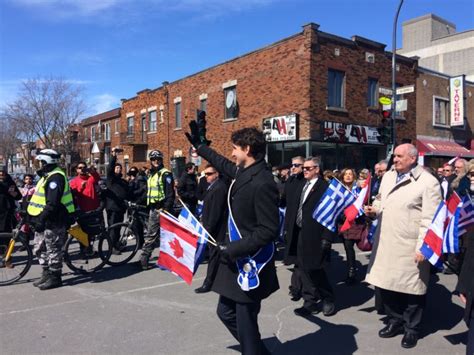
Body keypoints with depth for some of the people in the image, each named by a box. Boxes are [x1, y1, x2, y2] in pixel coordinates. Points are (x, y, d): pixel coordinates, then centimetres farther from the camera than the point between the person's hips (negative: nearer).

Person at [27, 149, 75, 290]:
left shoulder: (55, 177, -18)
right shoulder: (48, 176, 16)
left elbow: (52, 203, -26)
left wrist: (41, 218, -26)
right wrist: (38, 218, 21)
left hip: (54, 221, -11)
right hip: (45, 220, 11)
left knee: (53, 250, -1)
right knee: (39, 249, 18)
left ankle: (54, 277, 10)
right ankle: (46, 274, 29)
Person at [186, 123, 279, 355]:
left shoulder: (262, 183, -23)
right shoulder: (243, 172, 5)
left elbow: (269, 231, -24)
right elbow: (224, 165, 27)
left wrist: (233, 249, -22)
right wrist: (200, 145, 35)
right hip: (237, 260, 10)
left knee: (246, 324, 4)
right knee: (226, 312, 21)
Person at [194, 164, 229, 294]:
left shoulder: (219, 188, -18)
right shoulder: (214, 186, 14)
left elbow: (215, 211, -22)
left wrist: (209, 228, -21)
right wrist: (204, 220, 15)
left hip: (216, 228, -10)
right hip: (212, 227, 10)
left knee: (214, 254, -2)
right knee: (215, 253, 16)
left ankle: (209, 283, 4)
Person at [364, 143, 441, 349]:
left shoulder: (428, 182, -11)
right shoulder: (388, 176, 10)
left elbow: (430, 219, -14)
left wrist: (422, 247, -17)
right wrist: (374, 209, 0)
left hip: (410, 246, -6)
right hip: (385, 242, 6)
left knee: (411, 287, 8)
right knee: (386, 283, 15)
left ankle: (411, 328, 28)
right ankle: (395, 321, 35)